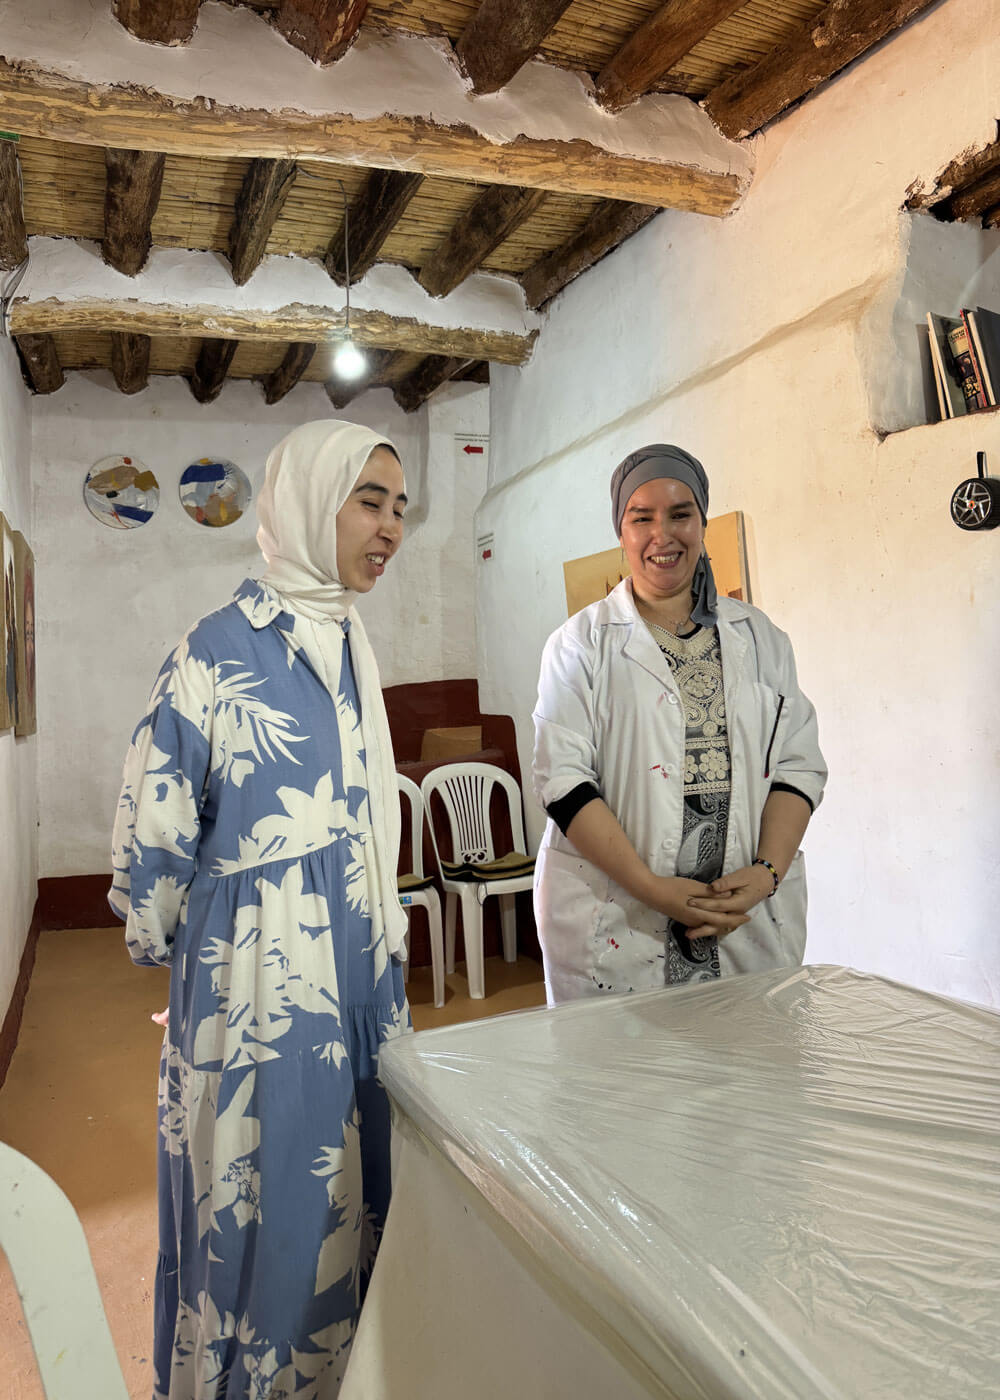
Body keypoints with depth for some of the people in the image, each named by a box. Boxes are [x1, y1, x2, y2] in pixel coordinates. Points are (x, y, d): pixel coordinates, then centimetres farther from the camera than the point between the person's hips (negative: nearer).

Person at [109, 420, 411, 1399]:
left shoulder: (347, 644, 8)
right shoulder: (219, 650, -16)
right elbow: (154, 824, -11)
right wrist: (170, 946, 1)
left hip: (357, 963, 8)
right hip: (262, 977, -7)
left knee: (358, 1180, 20)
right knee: (269, 1201, 9)